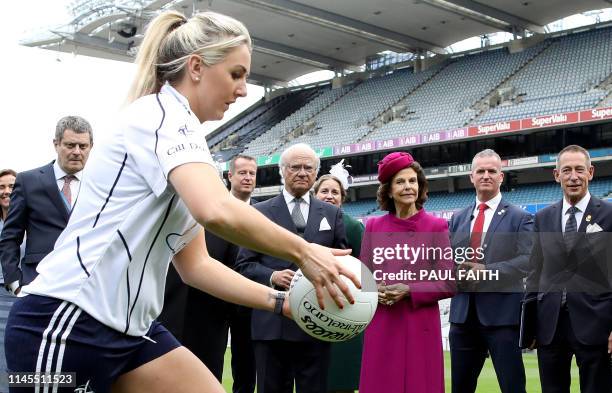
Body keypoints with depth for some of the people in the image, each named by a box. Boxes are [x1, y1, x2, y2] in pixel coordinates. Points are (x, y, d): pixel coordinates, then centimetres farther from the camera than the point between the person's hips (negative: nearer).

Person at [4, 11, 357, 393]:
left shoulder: (175, 126, 16)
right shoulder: (161, 113, -12)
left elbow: (194, 264, 15)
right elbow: (216, 211, -32)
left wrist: (281, 301, 8)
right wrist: (301, 251, -18)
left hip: (130, 327, 9)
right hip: (66, 323, -9)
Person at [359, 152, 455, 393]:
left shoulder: (436, 227, 0)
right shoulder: (373, 226, 8)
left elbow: (448, 284, -2)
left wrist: (409, 290, -14)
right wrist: (375, 291, -11)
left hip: (420, 326, -2)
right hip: (380, 327, 2)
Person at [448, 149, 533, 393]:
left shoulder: (519, 218, 2)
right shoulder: (458, 219, 16)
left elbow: (528, 261, -10)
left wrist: (486, 271, -19)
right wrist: (456, 271, -11)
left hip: (502, 314, -4)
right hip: (463, 314, 5)